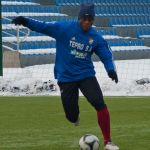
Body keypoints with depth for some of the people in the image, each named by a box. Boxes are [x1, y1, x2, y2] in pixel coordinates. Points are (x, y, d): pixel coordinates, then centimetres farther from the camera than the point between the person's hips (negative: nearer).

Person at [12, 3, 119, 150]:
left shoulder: (96, 37, -3)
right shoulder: (64, 28, -10)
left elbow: (106, 56, 2)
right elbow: (44, 26, -13)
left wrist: (111, 70, -18)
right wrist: (26, 21, -29)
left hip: (86, 75, 1)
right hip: (66, 78, -1)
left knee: (99, 103, -19)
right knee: (72, 117, 0)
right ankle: (75, 115, 43)